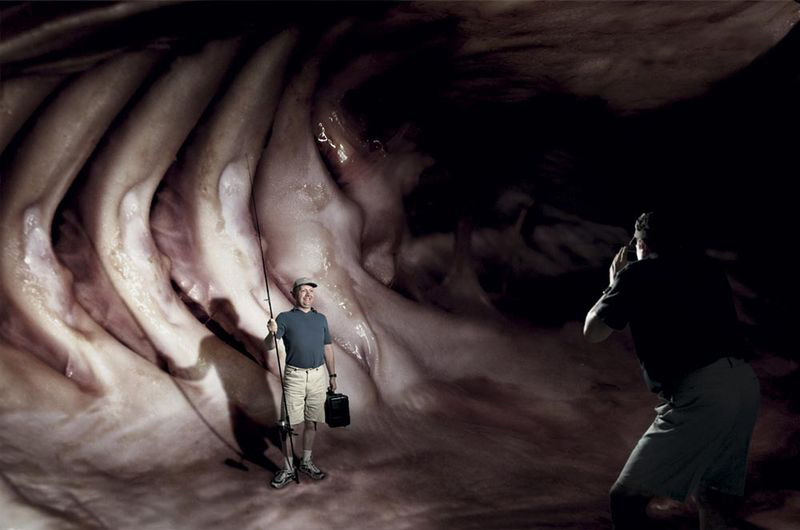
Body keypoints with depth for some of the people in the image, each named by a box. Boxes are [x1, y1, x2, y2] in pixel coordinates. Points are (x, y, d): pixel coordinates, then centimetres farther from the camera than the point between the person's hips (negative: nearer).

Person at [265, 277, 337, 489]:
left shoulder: (321, 319, 10)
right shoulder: (285, 318, -2)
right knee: (289, 423, -2)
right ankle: (288, 469, 7)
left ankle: (306, 462, 25)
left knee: (311, 421, 11)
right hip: (294, 376, -3)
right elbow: (269, 346, -11)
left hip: (318, 375, 4)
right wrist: (272, 333, -33)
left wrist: (332, 375, 14)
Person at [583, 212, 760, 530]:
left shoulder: (638, 273, 4)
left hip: (699, 395, -7)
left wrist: (614, 285, 25)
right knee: (714, 503, 23)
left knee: (626, 497, -1)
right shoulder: (708, 270, 20)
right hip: (746, 385, 7)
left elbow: (593, 332, 10)